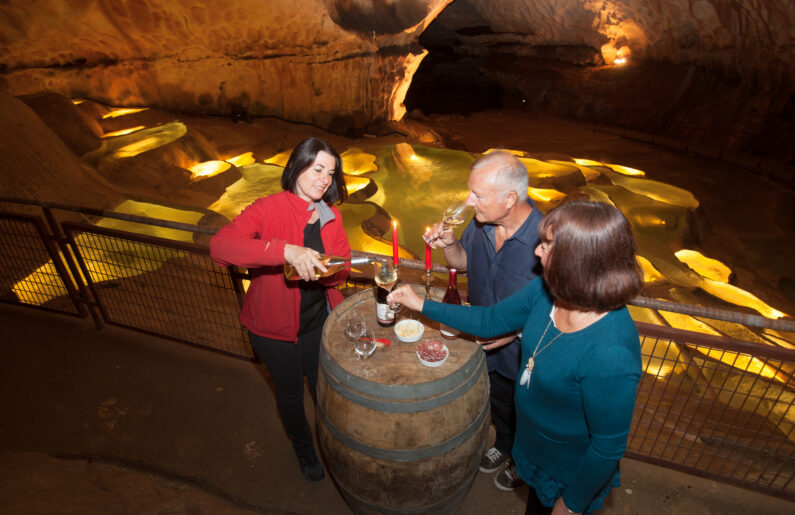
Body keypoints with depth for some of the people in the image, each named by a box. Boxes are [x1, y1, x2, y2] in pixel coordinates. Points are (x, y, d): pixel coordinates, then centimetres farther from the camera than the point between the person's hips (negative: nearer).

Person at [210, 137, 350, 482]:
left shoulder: (331, 217, -6)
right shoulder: (269, 208, -22)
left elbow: (341, 270, 1)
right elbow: (219, 246, -38)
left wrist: (320, 271, -19)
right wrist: (286, 251, -48)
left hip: (318, 319, 4)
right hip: (274, 327, -3)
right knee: (290, 393, 19)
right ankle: (303, 449, 50)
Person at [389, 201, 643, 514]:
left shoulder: (610, 355, -41)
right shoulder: (546, 291, -19)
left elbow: (609, 447, -27)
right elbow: (489, 320, -4)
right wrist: (421, 304, -3)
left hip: (569, 473, -6)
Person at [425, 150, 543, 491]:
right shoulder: (481, 222, -17)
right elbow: (463, 261, 2)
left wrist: (518, 330, -30)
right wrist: (449, 244, -19)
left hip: (524, 354, -5)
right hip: (487, 345, 5)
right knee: (498, 403, 32)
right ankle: (504, 445, 63)